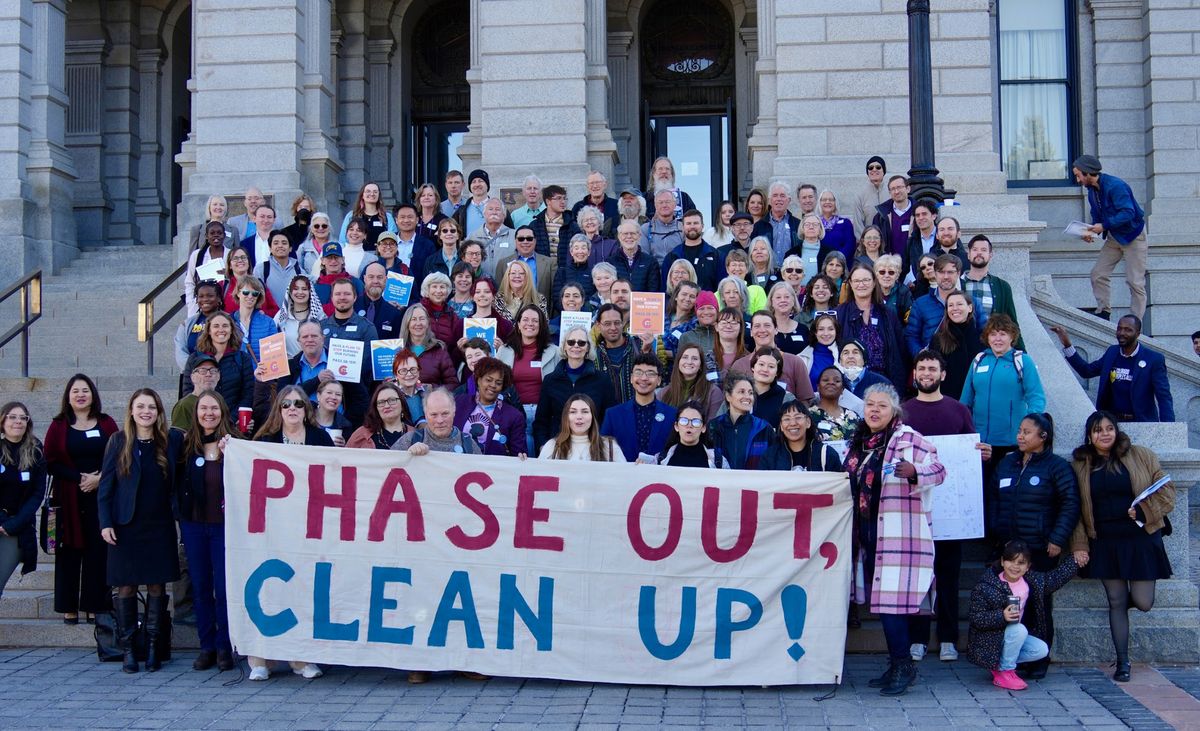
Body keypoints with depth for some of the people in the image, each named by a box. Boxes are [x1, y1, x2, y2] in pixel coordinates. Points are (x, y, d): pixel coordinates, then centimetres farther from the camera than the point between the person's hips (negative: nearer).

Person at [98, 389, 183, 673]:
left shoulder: (173, 439, 2)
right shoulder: (118, 441, 0)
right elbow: (106, 484, 1)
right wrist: (105, 522, -6)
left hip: (160, 526, 1)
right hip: (126, 526, -1)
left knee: (156, 586, 3)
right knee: (126, 587, 2)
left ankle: (154, 648, 11)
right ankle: (127, 649, 10)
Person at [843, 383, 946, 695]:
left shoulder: (907, 438, -8)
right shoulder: (858, 442, 15)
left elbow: (938, 470, -14)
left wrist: (914, 472, -31)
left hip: (900, 533, -8)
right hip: (868, 532, 8)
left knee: (891, 597, -10)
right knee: (880, 597, 10)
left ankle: (903, 665, 2)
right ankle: (896, 665, 19)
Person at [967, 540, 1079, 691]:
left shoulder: (1032, 581, -2)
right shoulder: (986, 586, -20)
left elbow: (1058, 576, 11)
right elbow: (975, 617, -22)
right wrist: (1002, 616, -34)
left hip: (1013, 636, 7)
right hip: (988, 642, -7)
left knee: (1042, 650, -12)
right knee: (1019, 629, -30)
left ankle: (999, 664, 4)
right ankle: (1005, 671, -14)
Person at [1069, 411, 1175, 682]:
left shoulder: (1141, 456, 1)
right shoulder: (1080, 465, 5)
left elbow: (1166, 490, 2)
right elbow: (1075, 508, 5)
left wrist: (1144, 510, -16)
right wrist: (1079, 545, -2)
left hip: (1141, 539, -1)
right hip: (1105, 543, 1)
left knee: (1143, 603, -3)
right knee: (1116, 603, 3)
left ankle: (1134, 591, 34)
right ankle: (1122, 662, 12)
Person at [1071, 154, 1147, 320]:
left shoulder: (1115, 186, -24)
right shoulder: (1092, 191, 4)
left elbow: (1128, 213, -30)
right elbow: (1097, 217, 12)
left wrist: (1104, 226, -29)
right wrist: (1092, 231, -8)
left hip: (1133, 235, -8)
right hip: (1114, 237, 8)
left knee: (1135, 282, -5)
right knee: (1098, 274, 1)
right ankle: (1103, 312, 11)